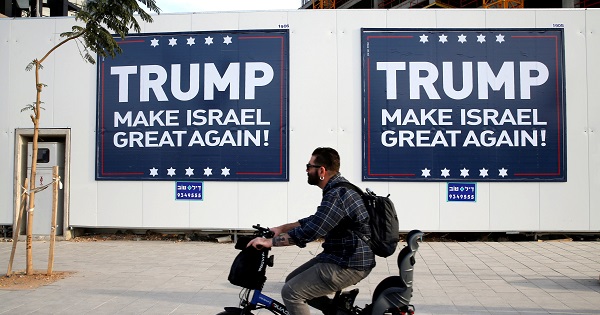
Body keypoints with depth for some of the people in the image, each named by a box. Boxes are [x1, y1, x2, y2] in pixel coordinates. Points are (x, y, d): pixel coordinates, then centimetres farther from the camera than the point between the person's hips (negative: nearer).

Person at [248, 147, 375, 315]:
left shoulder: (337, 195, -23)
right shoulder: (336, 189, 11)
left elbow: (309, 231, -27)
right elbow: (313, 222, 19)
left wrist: (269, 242, -19)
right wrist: (281, 228, 12)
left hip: (349, 265, -10)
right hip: (342, 257, 10)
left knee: (291, 292, -12)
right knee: (292, 281, 14)